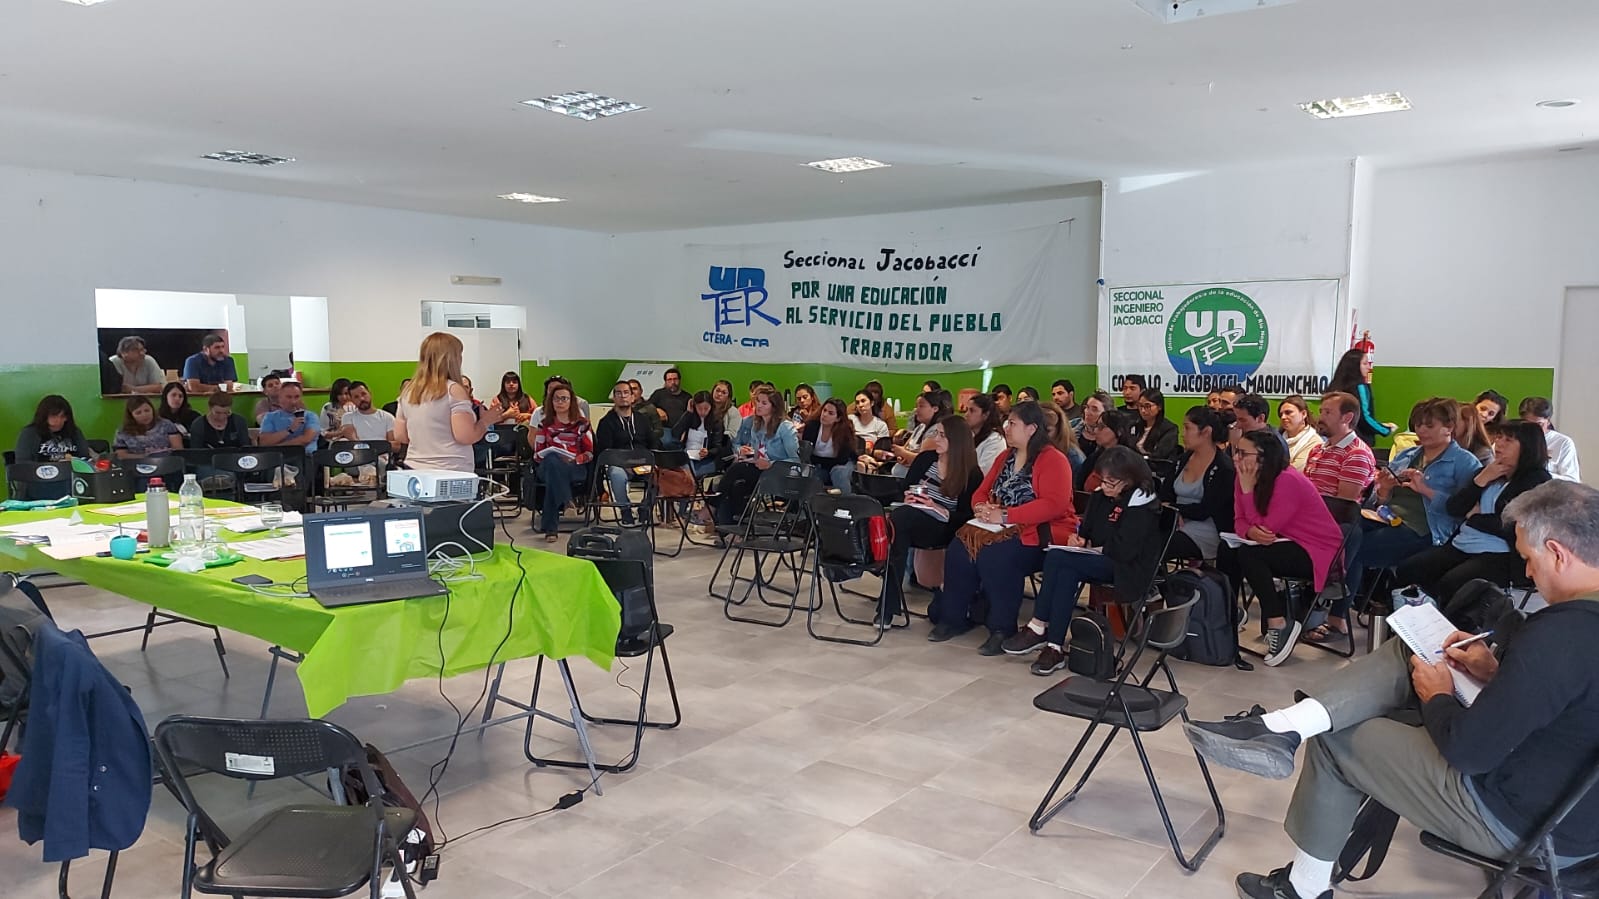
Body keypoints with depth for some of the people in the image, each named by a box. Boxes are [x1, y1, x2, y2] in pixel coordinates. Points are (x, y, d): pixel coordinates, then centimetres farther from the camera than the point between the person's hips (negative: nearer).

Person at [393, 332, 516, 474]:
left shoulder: (408, 391, 9)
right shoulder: (454, 390, -9)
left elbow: (399, 436, 13)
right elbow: (466, 437, -15)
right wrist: (486, 421, 2)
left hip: (414, 468, 6)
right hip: (452, 472, -6)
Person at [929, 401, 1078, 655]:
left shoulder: (1053, 459, -9)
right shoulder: (1005, 457, 16)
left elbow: (1054, 504, -21)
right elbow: (981, 492, 18)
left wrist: (1005, 515, -23)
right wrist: (983, 508, -7)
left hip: (1044, 533, -7)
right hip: (1005, 530, 7)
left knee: (994, 555, -34)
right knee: (958, 549, -18)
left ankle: (1002, 628, -21)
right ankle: (953, 617, -6)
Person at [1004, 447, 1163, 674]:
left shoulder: (1141, 504, -12)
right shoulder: (1100, 496, 10)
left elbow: (1125, 550, -19)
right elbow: (1086, 531, 17)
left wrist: (1091, 547, -9)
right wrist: (1079, 540, -5)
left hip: (1128, 569, -7)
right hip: (1101, 562, 7)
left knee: (1056, 558, -25)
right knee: (1067, 574, -28)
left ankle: (1038, 629, -16)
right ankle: (1055, 648, -28)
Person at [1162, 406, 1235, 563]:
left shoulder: (1223, 468, -8)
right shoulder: (1183, 459, 14)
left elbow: (1204, 511, -13)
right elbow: (1165, 493, 11)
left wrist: (1172, 508, -6)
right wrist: (1173, 512, -9)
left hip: (1207, 532, -7)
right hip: (1179, 524, 7)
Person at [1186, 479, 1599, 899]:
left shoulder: (1559, 634, -31)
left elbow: (1467, 749, -25)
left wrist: (1436, 697, -5)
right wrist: (1498, 671, 4)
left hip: (1520, 820, -9)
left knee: (1334, 742, 7)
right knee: (1408, 651, 6)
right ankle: (1282, 727, -3)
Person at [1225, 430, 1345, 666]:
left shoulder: (1287, 480, -23)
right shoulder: (1243, 478, 0)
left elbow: (1267, 527, -23)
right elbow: (1240, 521, -1)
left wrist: (1248, 489, -23)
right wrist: (1250, 532, -25)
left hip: (1317, 551, -8)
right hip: (1285, 544, 8)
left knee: (1248, 555, -28)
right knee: (1227, 554, -9)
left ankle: (1280, 625, -20)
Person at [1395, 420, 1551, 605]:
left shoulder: (1537, 480, -4)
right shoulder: (1486, 471, 18)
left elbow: (1511, 526, -16)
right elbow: (1453, 508, 8)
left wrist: (1474, 517, -1)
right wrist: (1481, 480, -2)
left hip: (1500, 556, -7)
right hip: (1461, 546, 8)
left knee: (1450, 583, -33)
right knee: (1405, 570, -11)